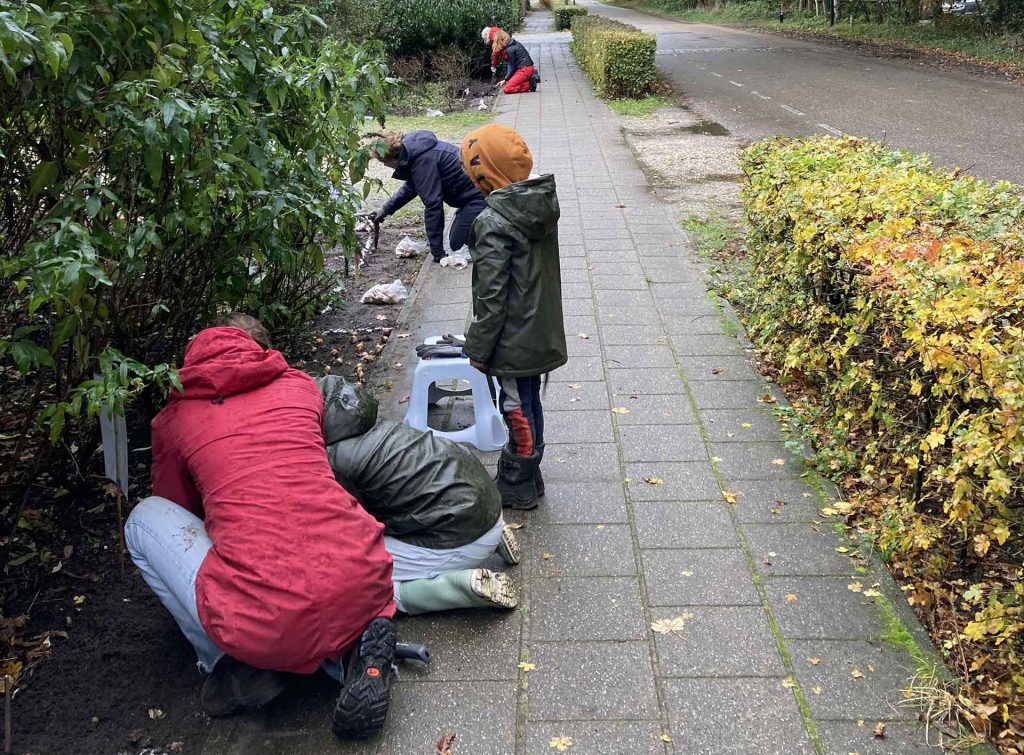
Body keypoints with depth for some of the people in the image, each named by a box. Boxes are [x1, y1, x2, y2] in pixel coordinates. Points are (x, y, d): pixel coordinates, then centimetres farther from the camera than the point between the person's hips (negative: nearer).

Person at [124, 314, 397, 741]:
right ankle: (354, 648, 10)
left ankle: (236, 665, 15)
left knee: (145, 519, 22)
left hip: (261, 622, -3)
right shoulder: (301, 385, 20)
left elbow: (177, 508, 33)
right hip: (362, 590, 3)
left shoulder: (174, 419, 15)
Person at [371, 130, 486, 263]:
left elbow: (432, 204, -25)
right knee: (455, 241, 15)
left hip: (478, 195, -10)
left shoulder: (422, 161, -24)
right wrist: (385, 210, 25)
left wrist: (437, 252, -21)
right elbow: (411, 187, 24)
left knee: (457, 245, -7)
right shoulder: (414, 149, 6)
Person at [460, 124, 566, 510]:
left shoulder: (494, 223, -23)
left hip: (514, 341, -8)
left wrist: (478, 348, -11)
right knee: (528, 406, 20)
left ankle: (518, 489, 21)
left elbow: (491, 295, -22)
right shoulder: (542, 204, 3)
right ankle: (525, 477, 35)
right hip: (541, 332, 8)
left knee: (519, 411, 5)